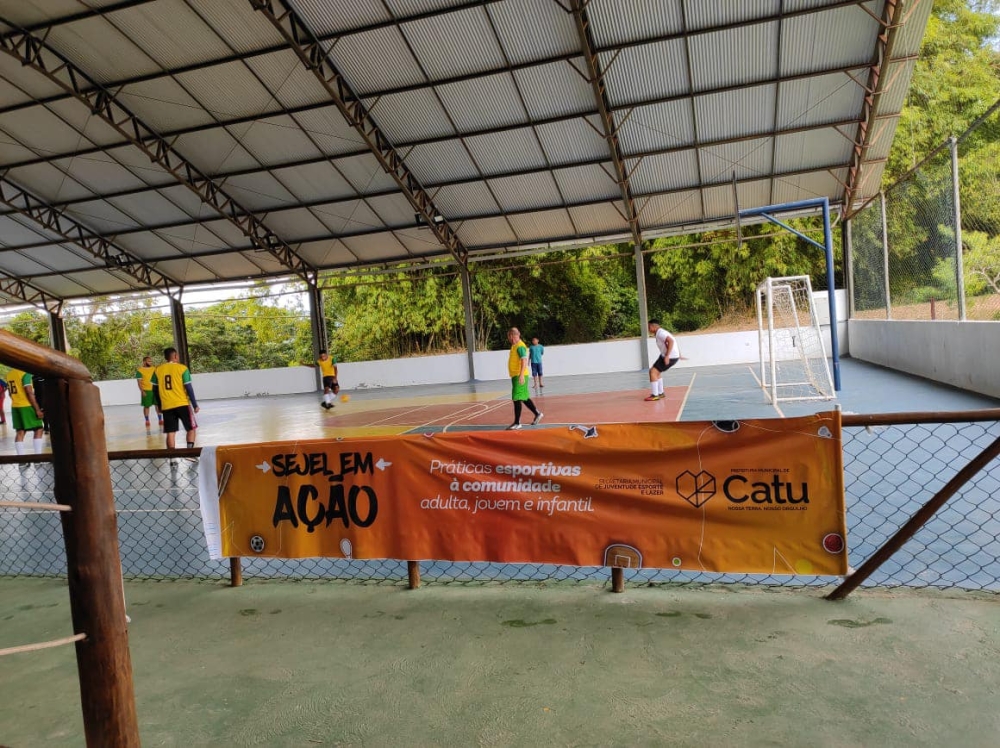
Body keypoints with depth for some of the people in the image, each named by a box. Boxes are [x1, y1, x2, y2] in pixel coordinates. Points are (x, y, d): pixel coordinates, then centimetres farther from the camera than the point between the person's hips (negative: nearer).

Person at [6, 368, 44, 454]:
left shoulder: (9, 374, 11)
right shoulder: (25, 373, -13)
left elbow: (11, 393, 17)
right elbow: (29, 393, -17)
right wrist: (37, 409, -15)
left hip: (14, 406, 7)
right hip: (26, 406, -7)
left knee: (20, 432, 7)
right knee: (38, 430, 1)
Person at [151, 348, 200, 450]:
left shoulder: (158, 370, 6)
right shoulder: (182, 368, -5)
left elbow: (155, 390, 10)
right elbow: (189, 388, -8)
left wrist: (159, 406, 21)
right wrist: (195, 405, -2)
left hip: (166, 406, 3)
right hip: (182, 404, -3)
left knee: (170, 432, 6)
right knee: (191, 429, 9)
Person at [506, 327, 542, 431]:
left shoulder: (520, 346, -14)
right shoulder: (514, 346, 16)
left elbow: (524, 360, -24)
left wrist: (521, 375, -32)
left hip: (519, 376, -10)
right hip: (515, 376, 10)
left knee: (517, 399, -8)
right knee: (524, 397, 17)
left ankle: (517, 423, -5)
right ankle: (537, 414, 30)